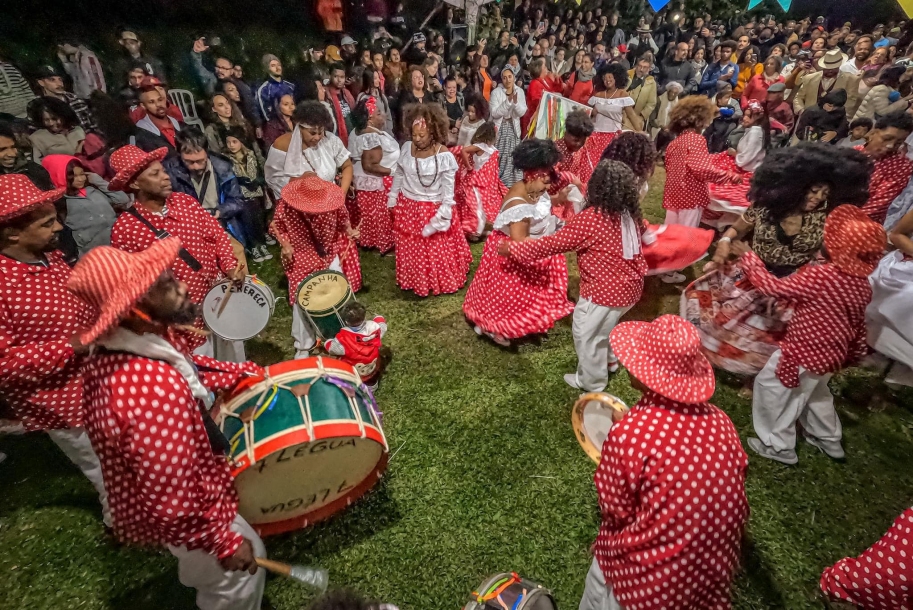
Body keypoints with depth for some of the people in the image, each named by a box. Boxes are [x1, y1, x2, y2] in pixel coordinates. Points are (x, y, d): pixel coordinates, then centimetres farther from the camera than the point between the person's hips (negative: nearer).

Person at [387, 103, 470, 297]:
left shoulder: (444, 156, -17)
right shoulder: (406, 148, -4)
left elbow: (448, 189, -13)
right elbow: (398, 175, 10)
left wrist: (443, 214, -14)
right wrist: (392, 198, 14)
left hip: (432, 210, -4)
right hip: (407, 208, 5)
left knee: (437, 251, 8)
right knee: (411, 249, 17)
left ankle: (439, 282, 30)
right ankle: (415, 280, 38)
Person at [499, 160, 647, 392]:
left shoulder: (589, 219, -24)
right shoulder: (631, 214, 0)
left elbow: (552, 244, -20)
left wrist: (513, 249, -12)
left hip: (605, 292, -8)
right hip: (630, 287, 9)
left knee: (587, 335, 13)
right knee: (604, 326, 32)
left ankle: (591, 382, 33)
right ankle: (609, 361, 54)